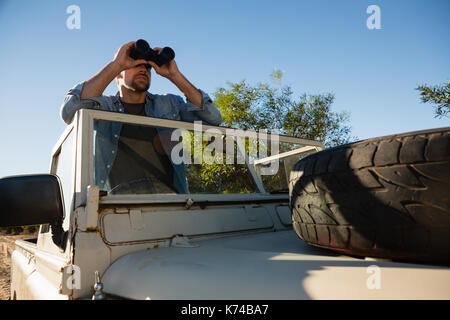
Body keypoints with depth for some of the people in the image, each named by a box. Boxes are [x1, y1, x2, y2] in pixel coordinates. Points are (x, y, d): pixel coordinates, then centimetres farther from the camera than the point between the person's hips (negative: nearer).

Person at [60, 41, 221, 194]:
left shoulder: (169, 104, 17)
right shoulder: (104, 106, 13)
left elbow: (212, 118, 4)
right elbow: (70, 112, -9)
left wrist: (174, 75, 1)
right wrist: (116, 64, -6)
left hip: (169, 193, 1)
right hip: (121, 195, 0)